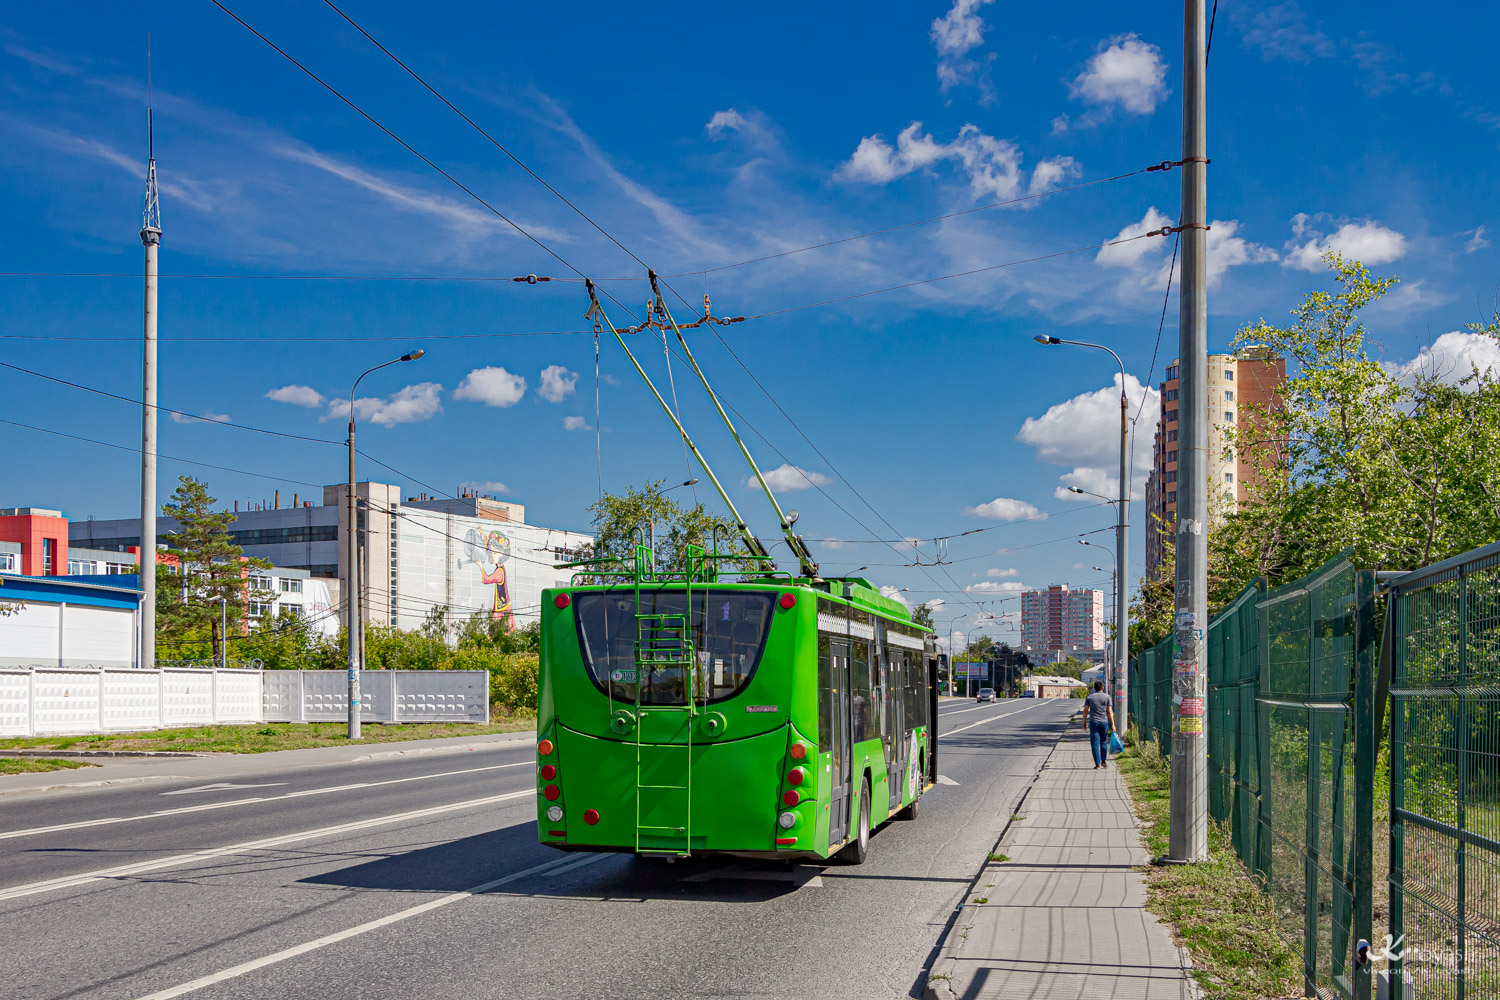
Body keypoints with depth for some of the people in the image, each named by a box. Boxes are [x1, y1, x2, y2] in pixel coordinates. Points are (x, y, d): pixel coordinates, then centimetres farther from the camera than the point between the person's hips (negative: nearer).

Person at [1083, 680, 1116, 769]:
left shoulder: (1089, 697, 3)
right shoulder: (1107, 697, 1)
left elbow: (1085, 711, 2)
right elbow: (1110, 712, -2)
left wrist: (1084, 722, 13)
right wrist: (1112, 724, -1)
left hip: (1093, 722, 0)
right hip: (1104, 722, 0)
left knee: (1095, 743, 0)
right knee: (1103, 742, 18)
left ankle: (1097, 764, -5)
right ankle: (1104, 760, 14)